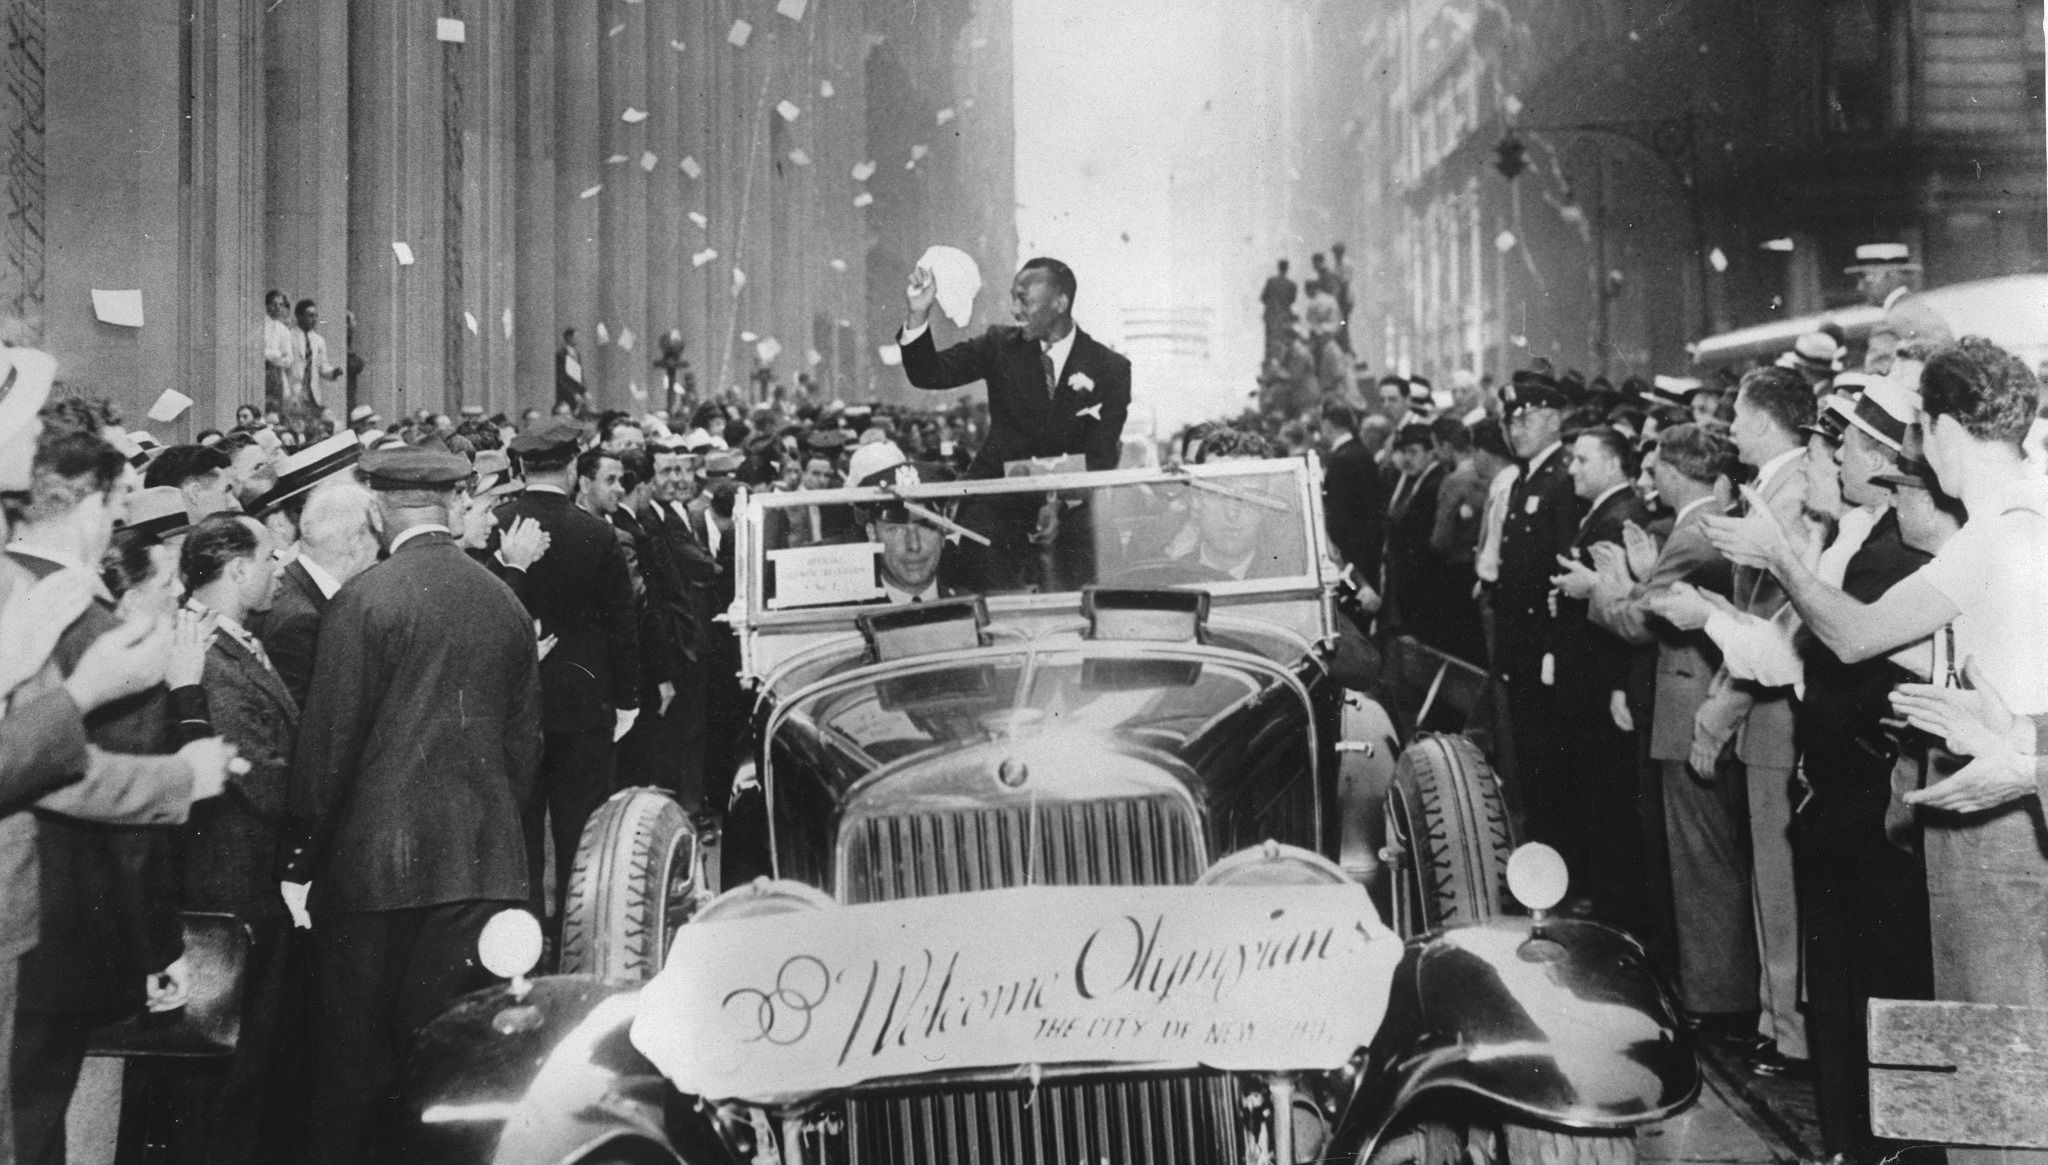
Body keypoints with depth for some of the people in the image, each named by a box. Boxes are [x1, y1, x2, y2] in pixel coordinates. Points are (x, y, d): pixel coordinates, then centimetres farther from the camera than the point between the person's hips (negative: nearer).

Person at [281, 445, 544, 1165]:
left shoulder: (363, 599, -9)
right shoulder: (506, 603, 6)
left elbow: (328, 738, -9)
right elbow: (524, 738, 11)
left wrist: (300, 860, -2)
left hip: (373, 861, -4)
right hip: (484, 860, 4)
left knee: (354, 1052, 7)